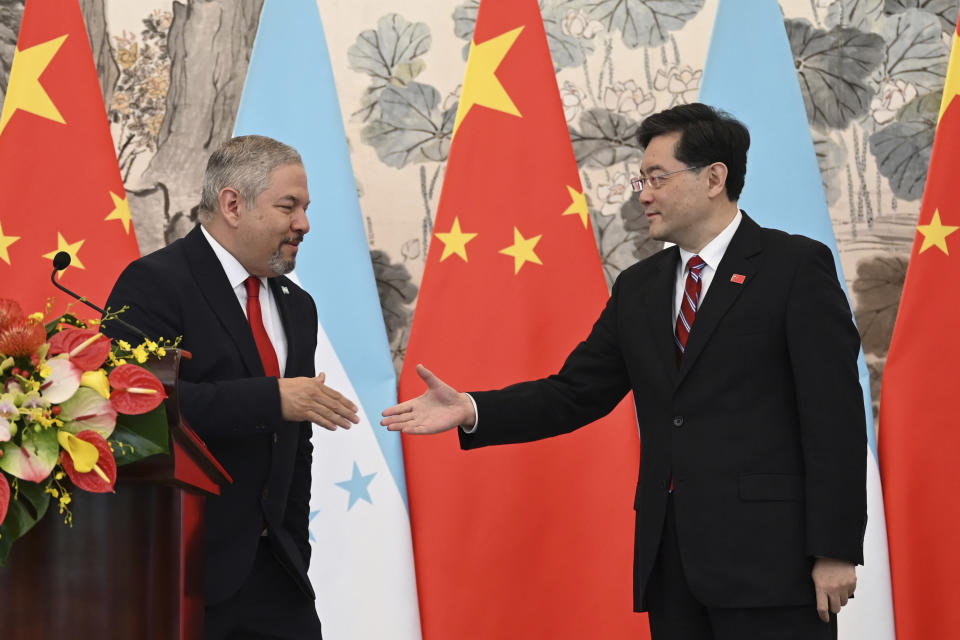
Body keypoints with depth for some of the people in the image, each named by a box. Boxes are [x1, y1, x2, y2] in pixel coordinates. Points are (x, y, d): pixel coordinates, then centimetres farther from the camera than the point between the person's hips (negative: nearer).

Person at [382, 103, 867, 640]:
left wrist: (836, 550, -14)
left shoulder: (796, 268, -4)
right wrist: (469, 410, -1)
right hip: (670, 557, 6)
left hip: (767, 553, -6)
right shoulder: (639, 288, 15)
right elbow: (575, 394, 14)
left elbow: (834, 414, -9)